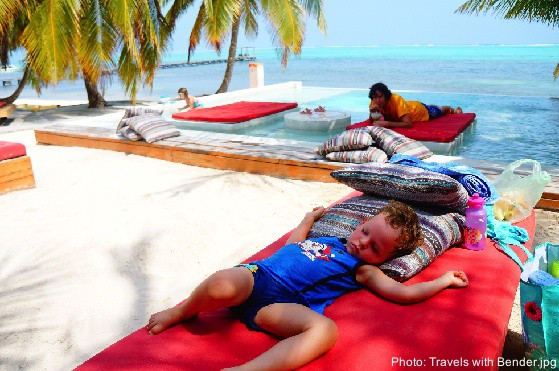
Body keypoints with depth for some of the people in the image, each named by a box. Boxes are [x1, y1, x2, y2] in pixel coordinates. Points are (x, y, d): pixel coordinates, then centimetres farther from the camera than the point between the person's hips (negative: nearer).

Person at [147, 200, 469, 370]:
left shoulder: (363, 270, 15)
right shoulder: (324, 238, 27)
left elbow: (405, 293, 7)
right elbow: (292, 246, 40)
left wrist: (444, 280, 15)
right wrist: (311, 217, 52)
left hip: (281, 305, -2)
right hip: (255, 275, 3)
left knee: (326, 329, -36)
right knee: (220, 286, -33)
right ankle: (183, 312, -1)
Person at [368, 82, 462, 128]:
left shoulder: (397, 100, -46)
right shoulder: (375, 102, -31)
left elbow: (408, 123, -52)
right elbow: (372, 121, -21)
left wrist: (386, 123, -61)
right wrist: (372, 113, -42)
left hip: (421, 109, -6)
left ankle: (452, 109, 61)